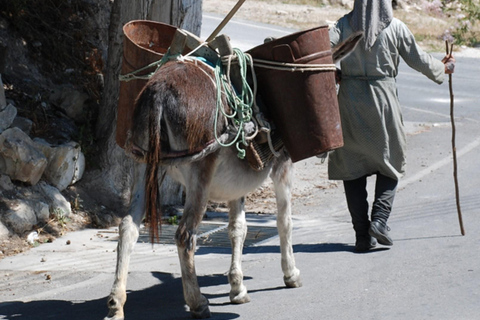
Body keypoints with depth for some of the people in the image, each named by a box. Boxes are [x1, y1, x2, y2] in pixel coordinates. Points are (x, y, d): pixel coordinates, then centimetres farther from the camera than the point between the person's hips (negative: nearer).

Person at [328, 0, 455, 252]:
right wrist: (442, 68, 25)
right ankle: (379, 218, -4)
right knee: (390, 162, 15)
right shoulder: (395, 27, -2)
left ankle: (362, 234, 4)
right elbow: (418, 60, 7)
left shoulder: (345, 24, -1)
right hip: (382, 98, -1)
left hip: (350, 99, 1)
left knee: (352, 165, 7)